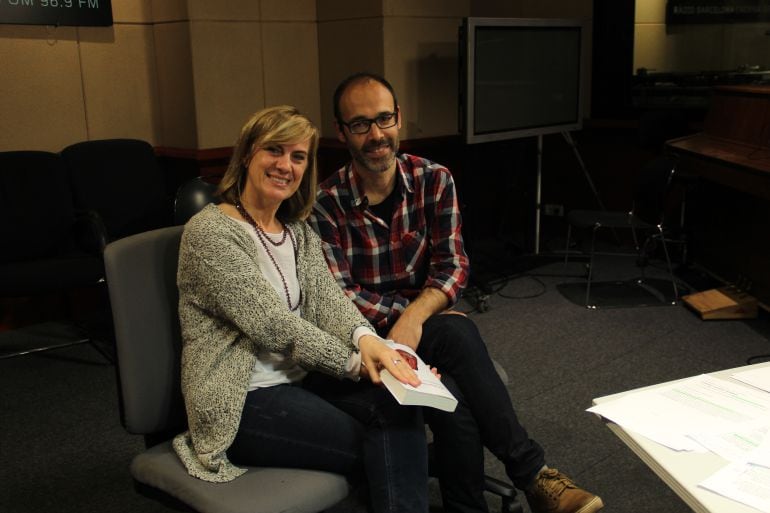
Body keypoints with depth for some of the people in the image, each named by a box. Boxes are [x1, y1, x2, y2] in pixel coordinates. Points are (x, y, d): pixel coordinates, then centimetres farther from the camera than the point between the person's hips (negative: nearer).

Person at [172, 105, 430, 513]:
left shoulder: (299, 231, 13)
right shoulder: (209, 232, -12)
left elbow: (327, 298, 1)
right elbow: (272, 324, -17)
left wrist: (364, 337, -22)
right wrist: (356, 363, -15)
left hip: (299, 381, 7)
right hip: (241, 402, -6)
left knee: (397, 403, -21)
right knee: (383, 448, -18)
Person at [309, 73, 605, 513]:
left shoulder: (434, 180, -2)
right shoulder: (327, 203, -9)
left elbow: (453, 266, -7)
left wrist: (415, 316, -25)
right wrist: (403, 316, -22)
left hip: (427, 323, 3)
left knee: (450, 396, -32)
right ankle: (533, 473, -20)